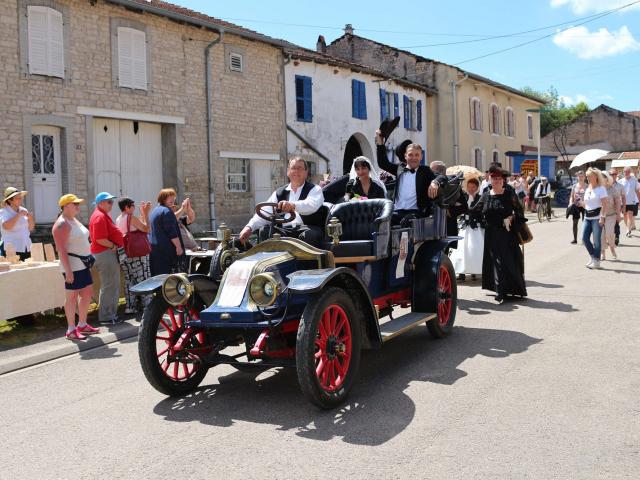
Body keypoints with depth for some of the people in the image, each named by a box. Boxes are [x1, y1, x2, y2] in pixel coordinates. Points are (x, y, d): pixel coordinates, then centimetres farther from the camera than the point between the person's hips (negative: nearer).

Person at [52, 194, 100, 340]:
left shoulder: (74, 220, 15)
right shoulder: (62, 224, -14)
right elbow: (61, 249, -20)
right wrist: (68, 270, -24)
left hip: (83, 265, 10)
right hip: (72, 266, -10)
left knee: (87, 293, 12)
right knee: (72, 296, -4)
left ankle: (82, 325, 23)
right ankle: (71, 330, 3)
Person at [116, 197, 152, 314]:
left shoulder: (118, 220, 11)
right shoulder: (132, 218, -13)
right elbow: (147, 229, -13)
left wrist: (143, 213, 17)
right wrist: (146, 214, -6)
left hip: (123, 254, 8)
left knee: (129, 280, 11)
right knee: (142, 279, 0)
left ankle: (129, 306, 13)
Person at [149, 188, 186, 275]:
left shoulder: (155, 210, 18)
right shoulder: (166, 211, -12)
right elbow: (172, 232, -18)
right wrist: (178, 246, -18)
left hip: (154, 248, 10)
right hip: (166, 248, -10)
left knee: (157, 274, 10)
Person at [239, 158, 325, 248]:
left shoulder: (314, 189, 7)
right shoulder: (279, 193, 20)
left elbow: (312, 205, -17)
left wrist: (293, 205, -39)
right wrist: (249, 227, -13)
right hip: (285, 230, 4)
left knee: (308, 235, -37)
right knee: (264, 231, -23)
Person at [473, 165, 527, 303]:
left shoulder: (509, 194, 0)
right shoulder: (486, 196, 8)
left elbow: (519, 210, 2)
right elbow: (475, 211, 7)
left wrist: (511, 218, -15)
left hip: (507, 233, -2)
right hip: (491, 234, 2)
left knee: (509, 260, -1)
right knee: (496, 261, 3)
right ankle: (501, 291, 7)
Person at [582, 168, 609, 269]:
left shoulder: (601, 189, -6)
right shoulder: (587, 189, 15)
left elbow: (605, 204, -12)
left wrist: (602, 217, -18)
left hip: (597, 217, -7)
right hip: (587, 217, 7)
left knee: (596, 240, -4)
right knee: (585, 238, 2)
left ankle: (596, 261, 3)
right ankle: (592, 256, 20)